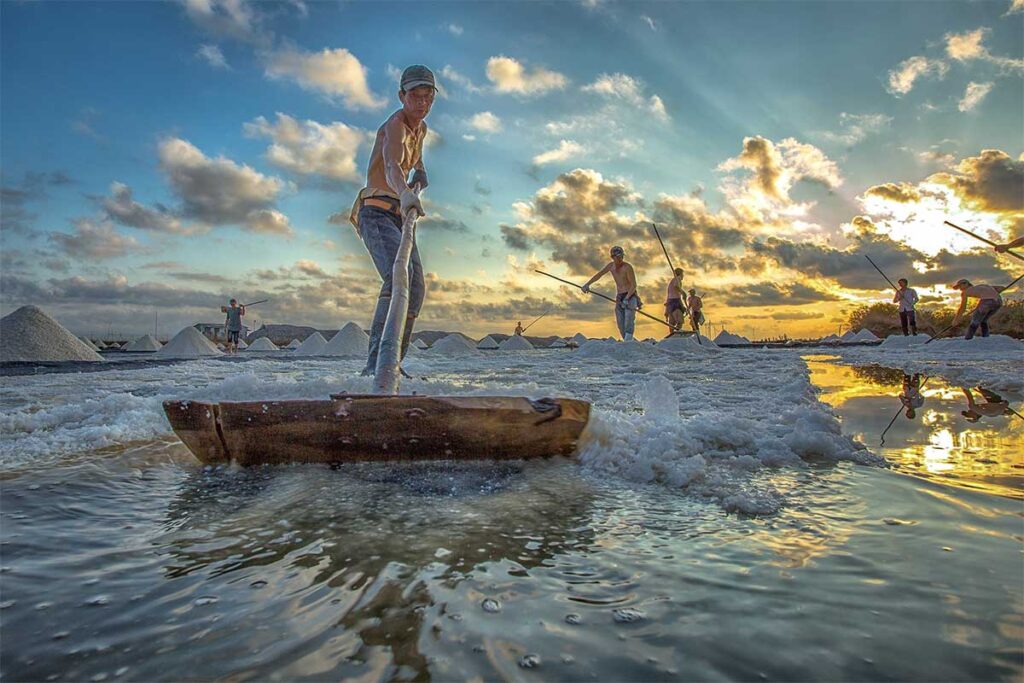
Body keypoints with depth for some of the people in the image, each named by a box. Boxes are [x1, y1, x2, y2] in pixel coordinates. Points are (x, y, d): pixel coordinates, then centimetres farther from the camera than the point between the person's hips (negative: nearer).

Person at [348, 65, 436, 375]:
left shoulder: (421, 128, 14)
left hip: (400, 215, 9)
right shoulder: (395, 124, -14)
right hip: (376, 212, -9)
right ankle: (376, 362, -37)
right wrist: (405, 193, -57)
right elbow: (392, 166, -38)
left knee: (416, 288, 0)